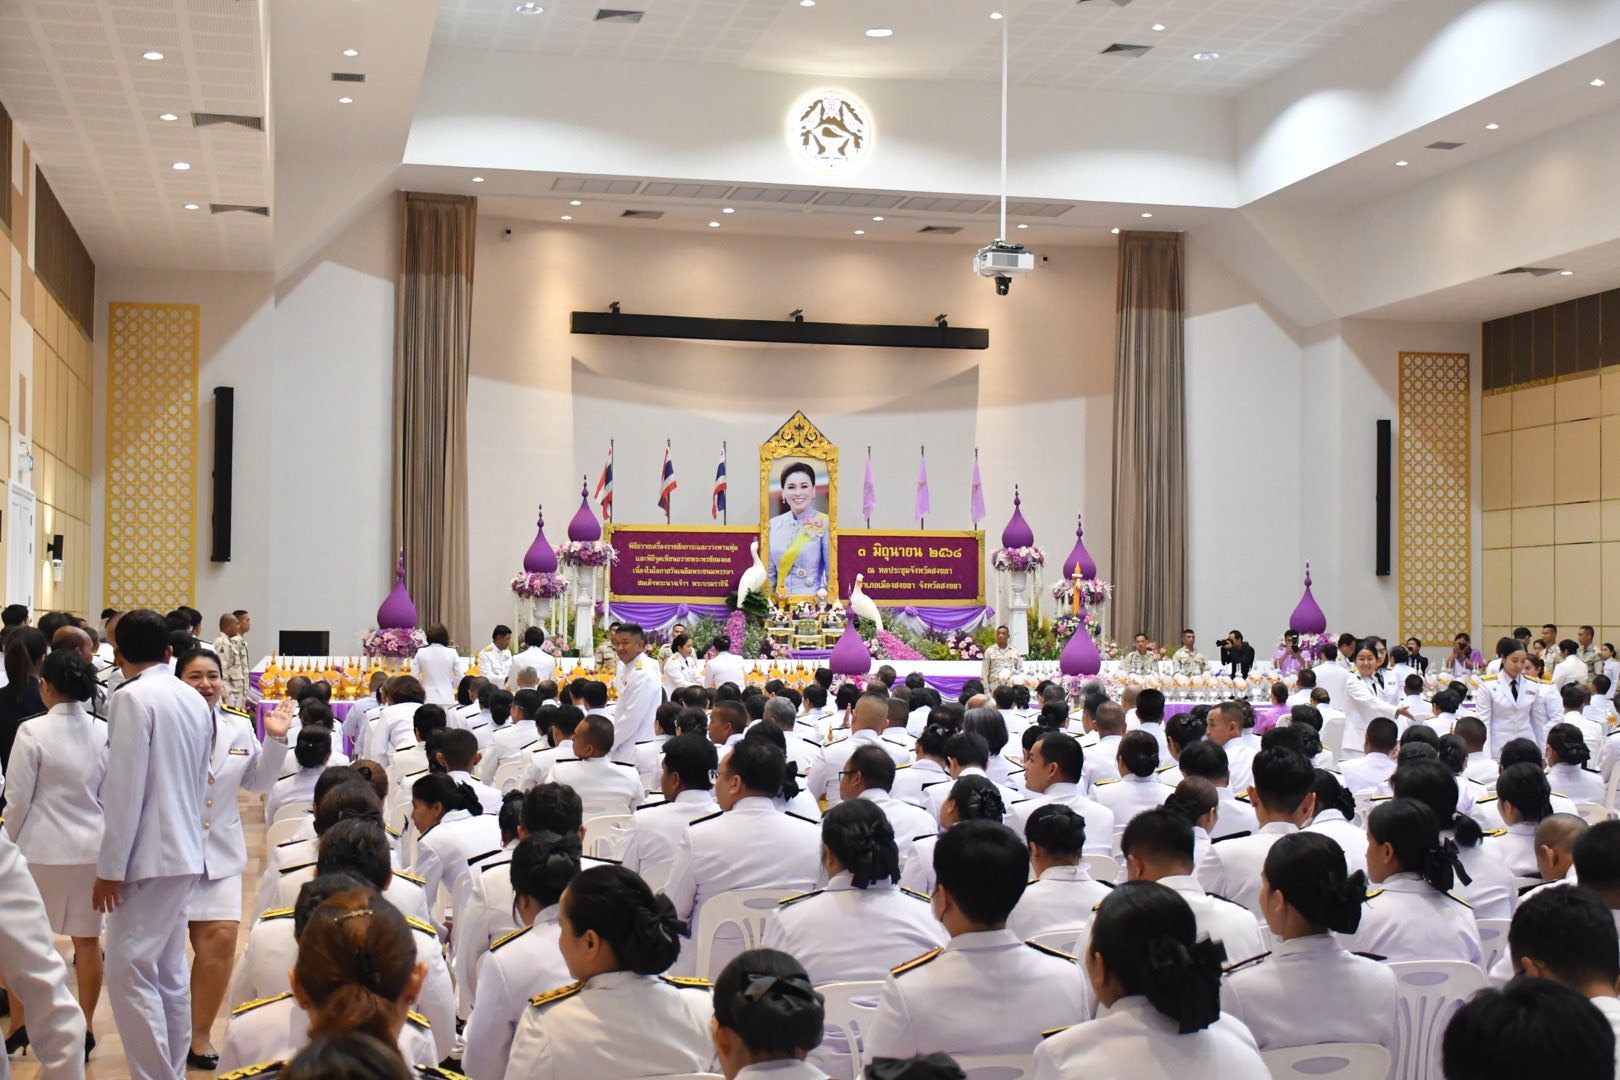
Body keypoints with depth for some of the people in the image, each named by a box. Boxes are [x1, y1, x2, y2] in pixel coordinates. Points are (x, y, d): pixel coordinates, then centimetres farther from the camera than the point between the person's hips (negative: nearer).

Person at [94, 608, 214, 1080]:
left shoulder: (132, 698, -12)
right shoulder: (194, 700, 11)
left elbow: (125, 790, -16)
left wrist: (109, 868, -12)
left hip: (150, 856, -9)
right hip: (186, 852, 9)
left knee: (130, 974, -7)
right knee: (169, 973, 14)